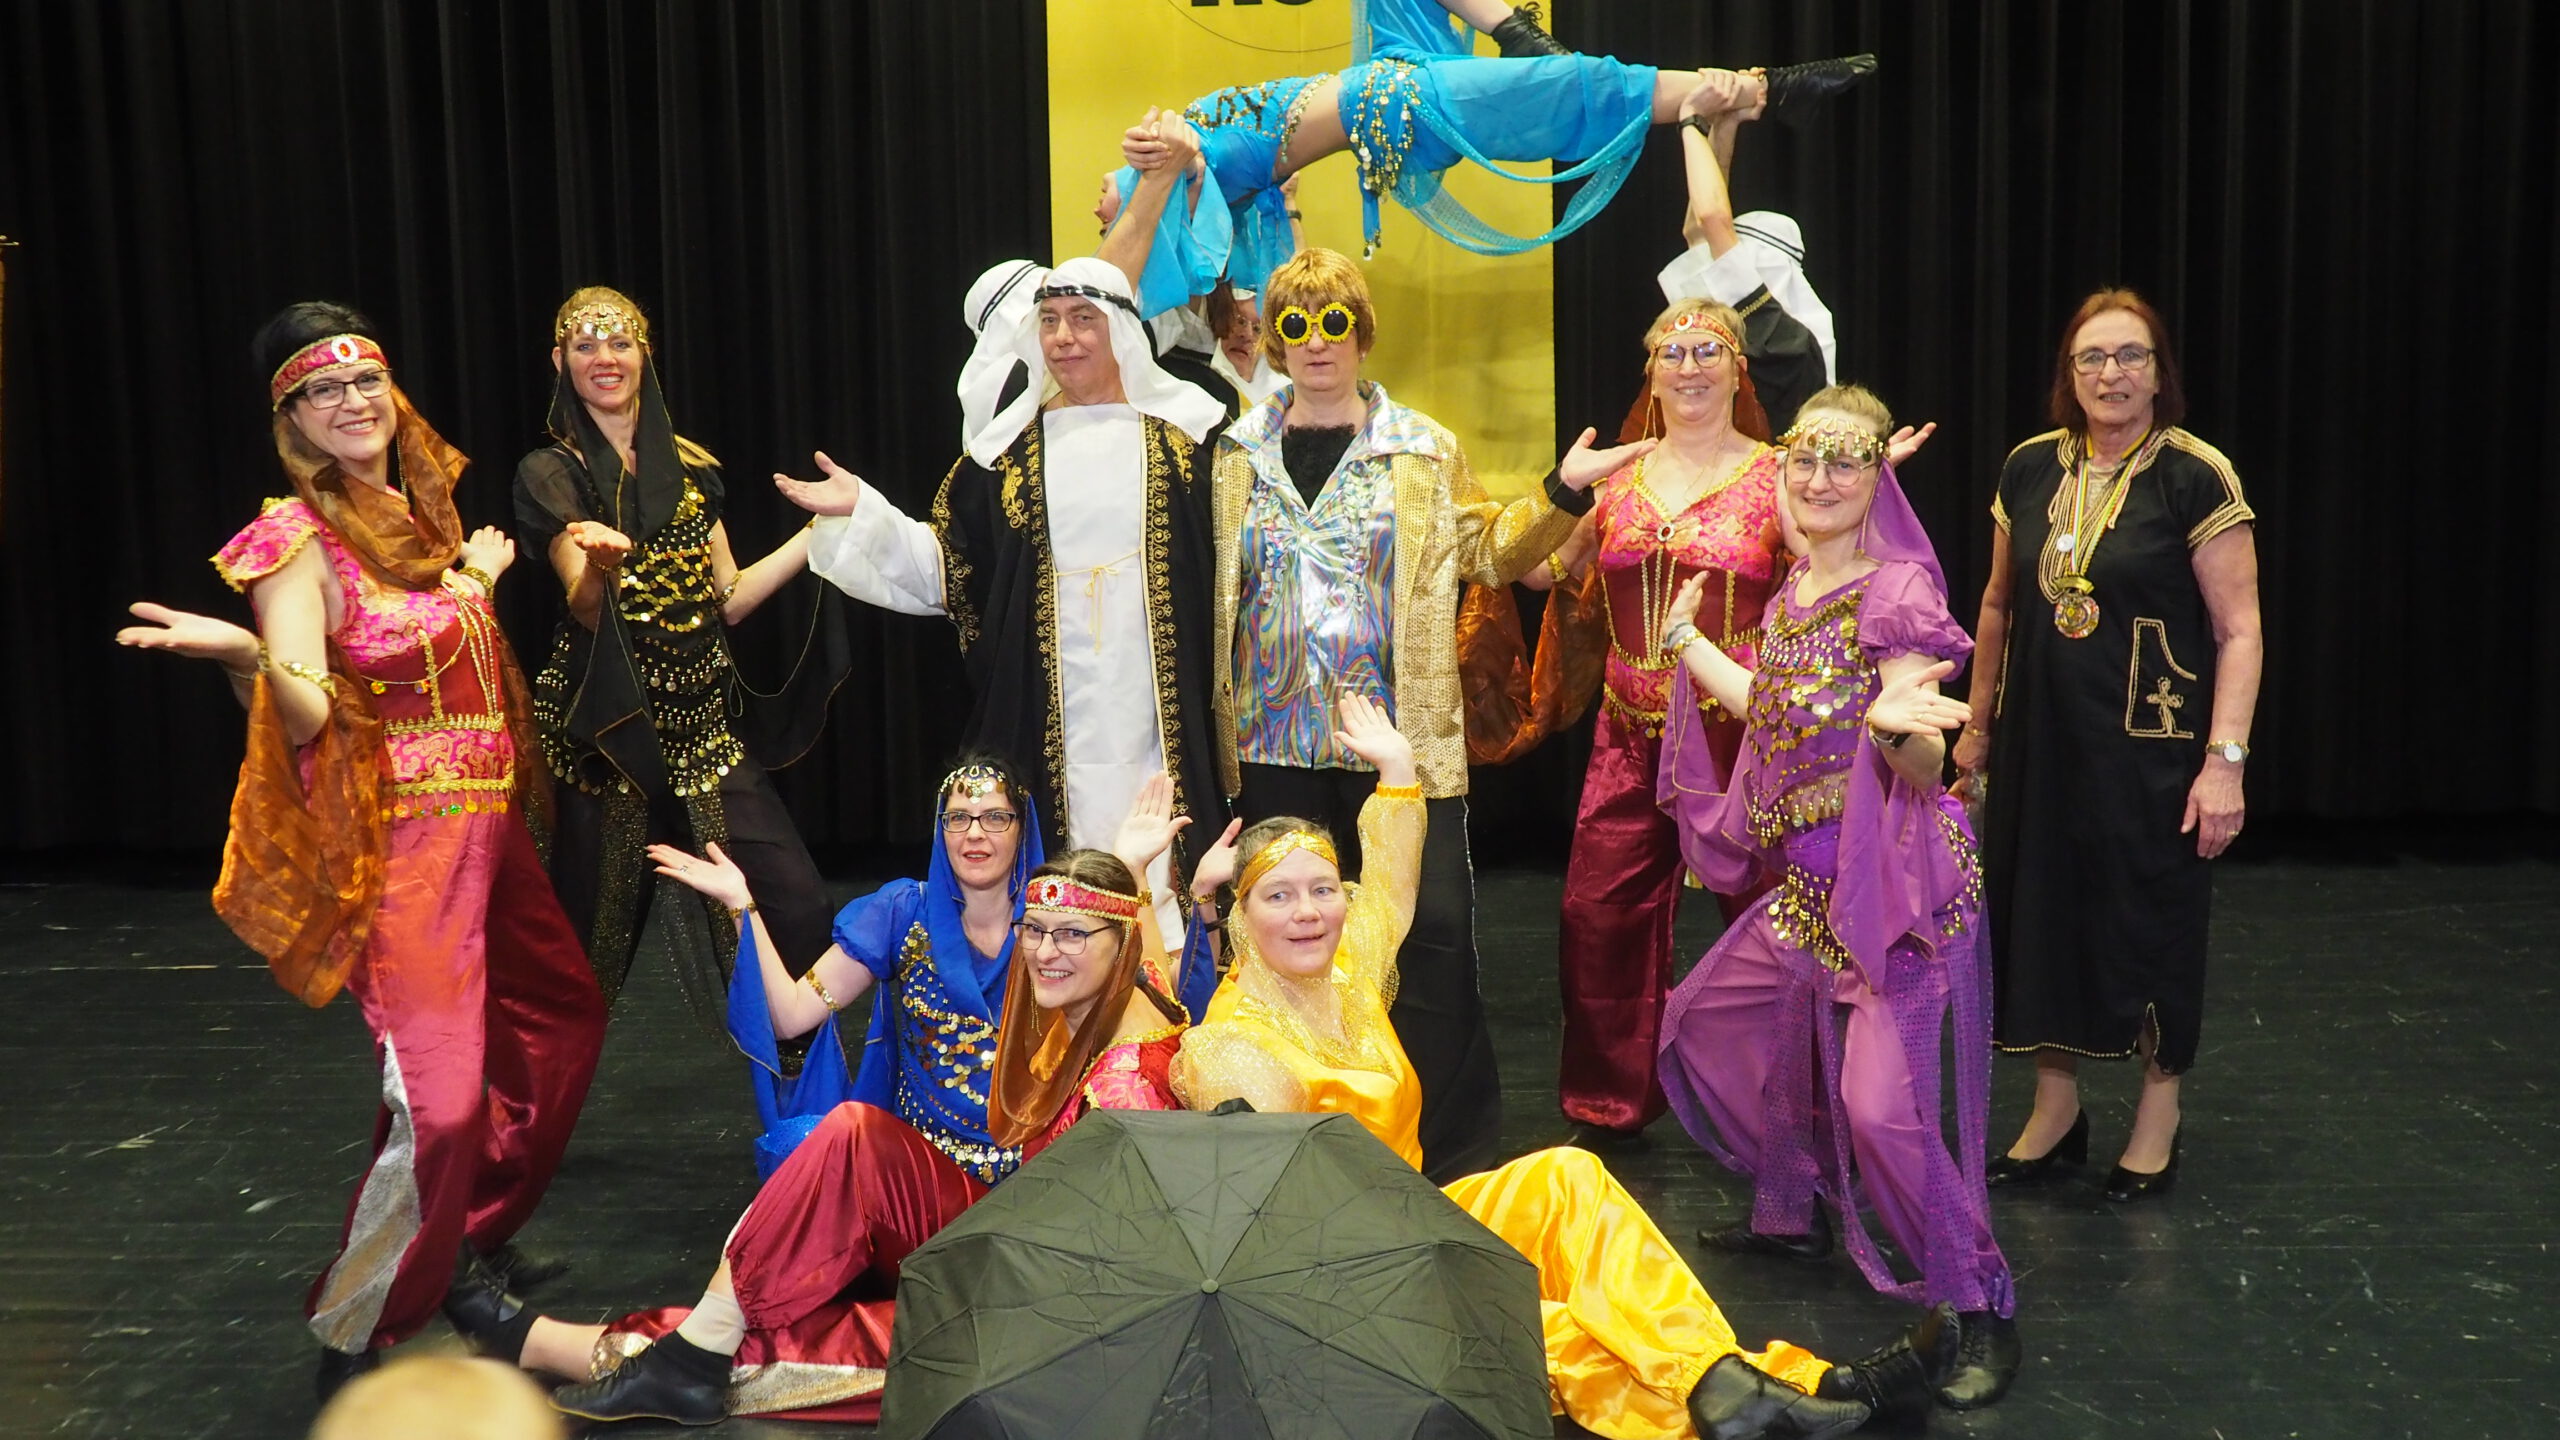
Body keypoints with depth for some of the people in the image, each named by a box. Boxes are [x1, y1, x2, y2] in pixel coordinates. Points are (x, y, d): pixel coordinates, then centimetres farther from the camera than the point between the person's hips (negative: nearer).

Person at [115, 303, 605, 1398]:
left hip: (487, 824, 9)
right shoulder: (299, 539, -12)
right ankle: (351, 1344, 1)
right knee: (439, 1098, -16)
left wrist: (478, 580, 26)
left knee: (562, 1018, 21)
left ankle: (476, 1230, 38)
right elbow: (305, 720, -23)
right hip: (401, 838, -9)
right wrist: (244, 655, -40)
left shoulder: (424, 509, 11)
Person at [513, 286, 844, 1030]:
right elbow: (586, 609, -13)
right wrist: (598, 561, -36)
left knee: (797, 909, -7)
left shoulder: (689, 466, 12)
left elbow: (728, 600, 12)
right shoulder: (551, 474, 0)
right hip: (608, 728, -3)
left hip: (703, 723, 3)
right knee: (593, 933, 0)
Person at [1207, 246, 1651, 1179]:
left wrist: (1561, 493, -3)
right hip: (1275, 744, 2)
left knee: (1433, 931, -5)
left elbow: (1485, 551, 7)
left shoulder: (1424, 449, 7)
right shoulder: (1239, 456, 10)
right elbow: (1212, 592, 16)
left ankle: (1450, 1151, 7)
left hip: (1400, 741, -2)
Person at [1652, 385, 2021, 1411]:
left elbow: (1927, 768, -16)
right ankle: (1791, 1213, 38)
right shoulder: (1794, 590, 9)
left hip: (1900, 880, -9)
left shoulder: (1898, 588, -14)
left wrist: (1900, 724, -38)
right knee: (1705, 1021, 19)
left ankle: (1982, 1311, 1)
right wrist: (1684, 641, 31)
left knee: (1881, 1107, -17)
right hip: (1810, 877, 9)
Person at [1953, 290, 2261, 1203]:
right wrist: (1979, 723, 16)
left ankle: (2158, 1112, 25)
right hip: (2041, 740, 4)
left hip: (2150, 744, -4)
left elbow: (2238, 629, -10)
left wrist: (2225, 759, -16)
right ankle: (2055, 1106, 26)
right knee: (2037, 909, 10)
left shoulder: (2197, 477, -10)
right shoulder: (2030, 470, 4)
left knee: (2150, 919, 6)